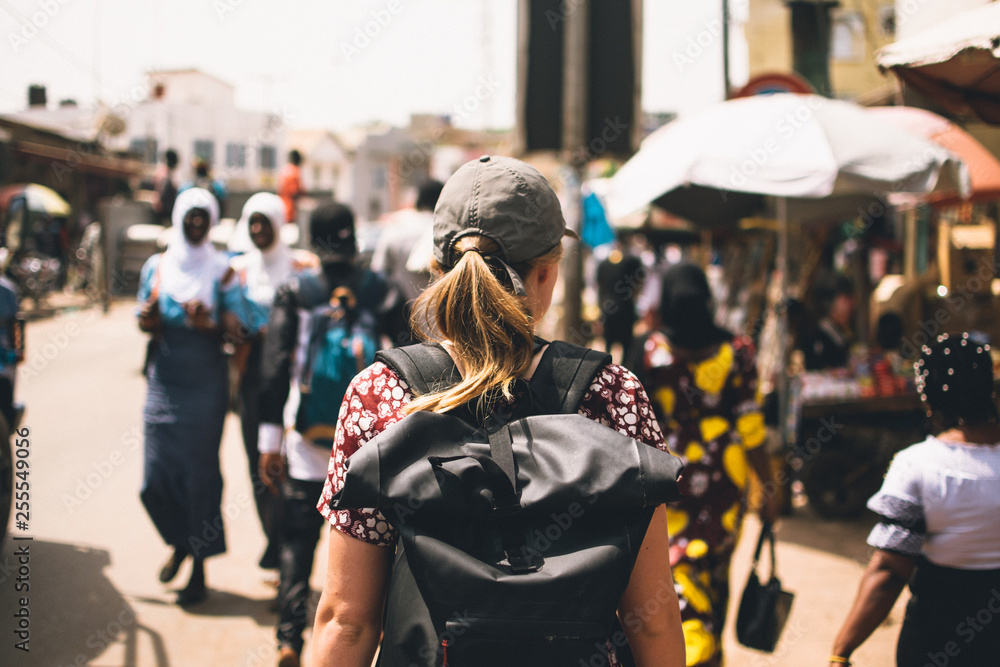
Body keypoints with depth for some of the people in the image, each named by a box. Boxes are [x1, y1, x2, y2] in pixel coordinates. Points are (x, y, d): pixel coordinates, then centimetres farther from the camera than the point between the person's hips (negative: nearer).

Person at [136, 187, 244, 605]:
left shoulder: (221, 270, 0)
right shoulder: (157, 267, 7)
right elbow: (146, 323, 8)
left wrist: (208, 325, -21)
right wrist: (149, 317, -14)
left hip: (205, 386, -2)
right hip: (164, 383, 3)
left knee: (201, 476, -2)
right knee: (155, 480, 1)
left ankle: (199, 566, 10)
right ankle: (179, 542, 29)